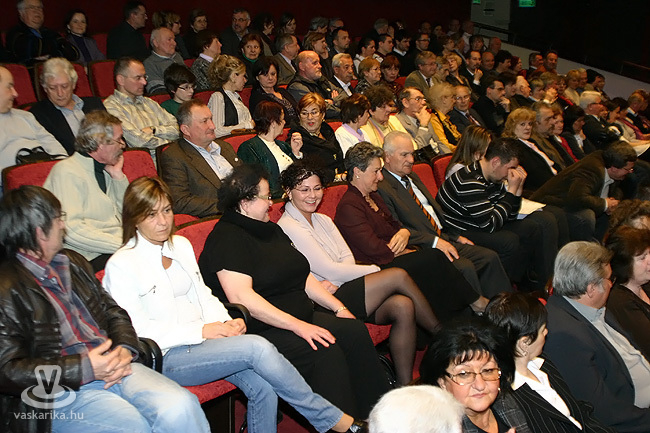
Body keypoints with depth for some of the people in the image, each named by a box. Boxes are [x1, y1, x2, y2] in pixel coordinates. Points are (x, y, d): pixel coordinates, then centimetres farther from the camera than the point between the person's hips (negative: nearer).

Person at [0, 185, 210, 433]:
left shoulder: (72, 263, 18)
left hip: (111, 366, 6)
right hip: (62, 393, -5)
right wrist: (84, 369, -16)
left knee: (181, 407, -21)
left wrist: (124, 349, -2)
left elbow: (113, 312, 20)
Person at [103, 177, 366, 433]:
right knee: (257, 347, -26)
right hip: (166, 357, -6)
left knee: (264, 388, -21)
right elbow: (137, 331, -12)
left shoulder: (181, 245, 13)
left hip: (202, 338, 6)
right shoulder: (120, 265, -7)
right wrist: (201, 330, -18)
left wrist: (225, 322, -4)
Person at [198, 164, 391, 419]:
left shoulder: (271, 231, 19)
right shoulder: (227, 239, -10)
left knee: (355, 331, -13)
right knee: (325, 351, -28)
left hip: (301, 317, 9)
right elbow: (241, 298, -21)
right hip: (261, 330, -8)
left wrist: (338, 308, 8)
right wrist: (297, 326, -24)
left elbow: (303, 276, 20)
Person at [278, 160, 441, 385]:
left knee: (403, 306, -20)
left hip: (341, 290, 8)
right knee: (398, 275, -17)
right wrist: (376, 270, -6)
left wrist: (334, 281, -15)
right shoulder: (289, 227, -9)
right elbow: (329, 270, -13)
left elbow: (348, 258, 7)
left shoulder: (323, 220, 17)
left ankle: (404, 386, -14)